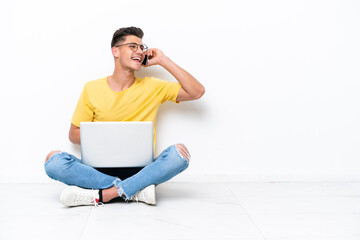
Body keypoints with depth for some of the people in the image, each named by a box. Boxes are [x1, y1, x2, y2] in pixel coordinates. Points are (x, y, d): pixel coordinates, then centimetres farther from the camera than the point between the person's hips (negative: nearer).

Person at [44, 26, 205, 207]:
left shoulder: (153, 87, 8)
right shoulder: (92, 89, 7)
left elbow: (197, 92, 1)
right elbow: (74, 134, 11)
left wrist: (164, 61, 2)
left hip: (140, 169, 0)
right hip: (100, 169, 0)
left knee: (179, 152, -29)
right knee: (53, 160, -25)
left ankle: (100, 195, -29)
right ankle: (136, 190, -26)